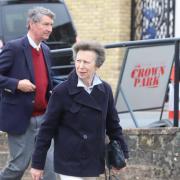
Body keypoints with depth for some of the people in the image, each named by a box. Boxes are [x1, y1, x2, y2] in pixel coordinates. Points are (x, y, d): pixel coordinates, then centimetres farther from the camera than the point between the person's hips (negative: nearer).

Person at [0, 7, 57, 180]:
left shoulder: (45, 50, 12)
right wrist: (17, 84, -22)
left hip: (42, 118, 6)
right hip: (20, 118, -6)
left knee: (48, 163, 1)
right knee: (19, 164, 1)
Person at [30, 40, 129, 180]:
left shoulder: (105, 90, 2)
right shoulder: (61, 92, -10)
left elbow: (113, 125, 12)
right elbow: (47, 128, -6)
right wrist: (37, 163, -5)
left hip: (93, 162, 5)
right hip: (69, 163, -5)